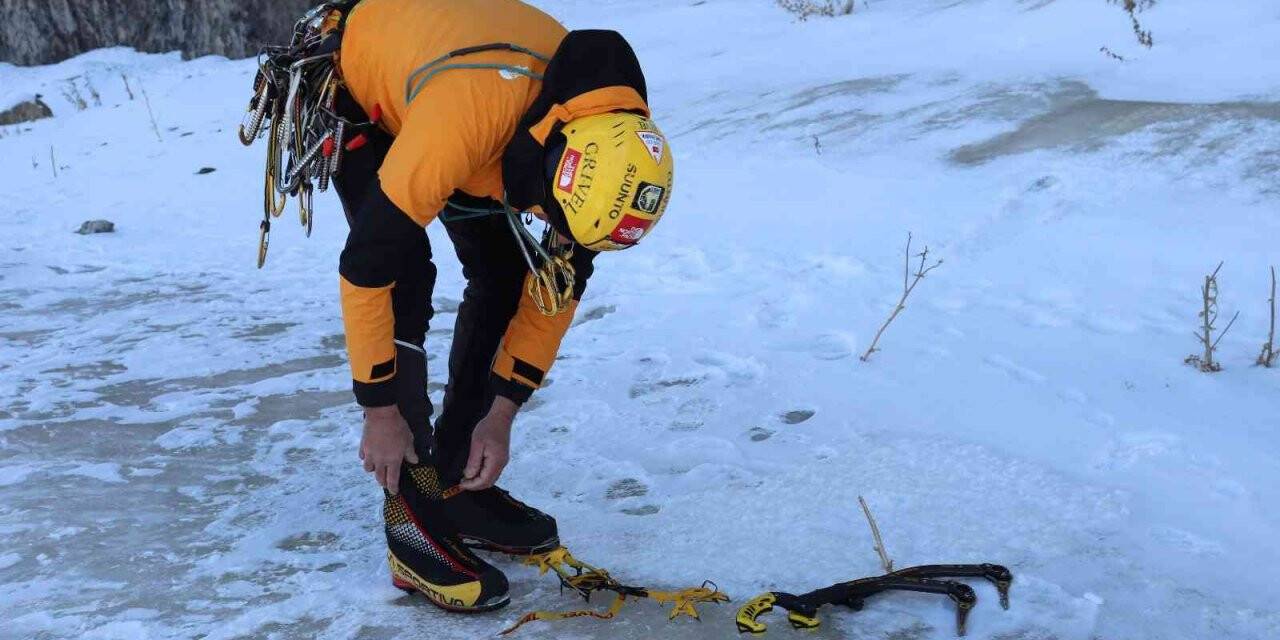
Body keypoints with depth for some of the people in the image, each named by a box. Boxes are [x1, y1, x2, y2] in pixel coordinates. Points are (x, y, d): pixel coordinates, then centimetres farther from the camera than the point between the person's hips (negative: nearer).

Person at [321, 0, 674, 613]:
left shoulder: (607, 139, -26)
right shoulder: (458, 121, -45)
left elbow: (561, 282, -13)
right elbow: (367, 263, -35)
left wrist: (501, 412, -12)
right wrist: (381, 409, -24)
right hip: (356, 83, -5)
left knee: (506, 274, -3)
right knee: (405, 279, -20)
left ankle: (457, 482, 10)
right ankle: (413, 515, -10)